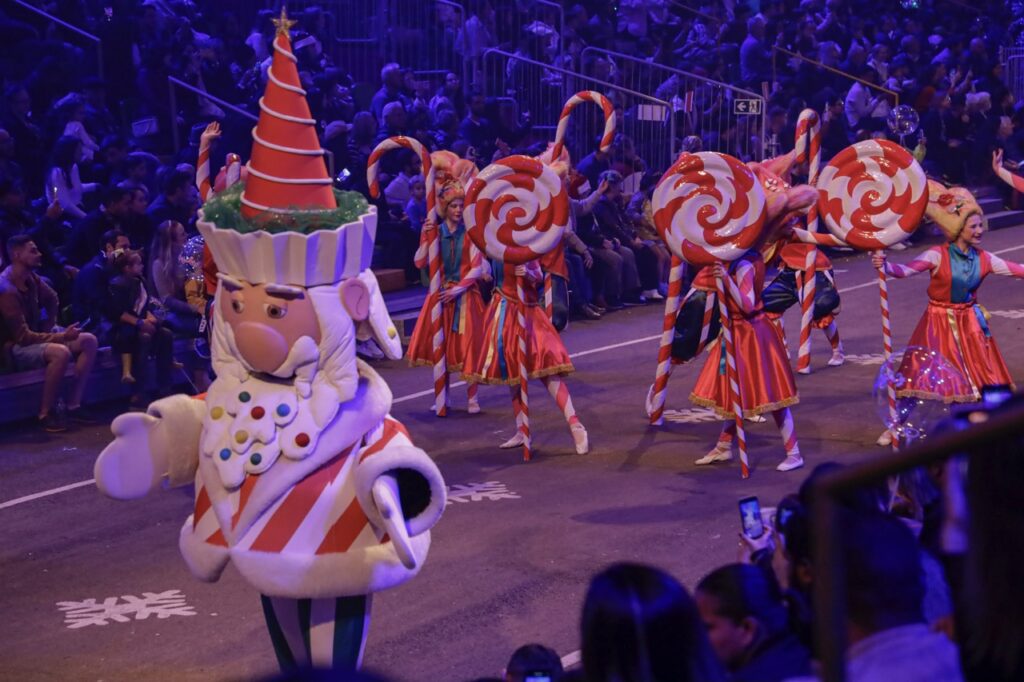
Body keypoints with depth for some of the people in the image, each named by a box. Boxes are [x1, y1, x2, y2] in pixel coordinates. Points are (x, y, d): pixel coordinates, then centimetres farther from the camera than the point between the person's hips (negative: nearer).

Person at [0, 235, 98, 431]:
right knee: (61, 352, -35)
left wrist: (49, 327, 7)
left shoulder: (30, 278, 0)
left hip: (36, 337, 9)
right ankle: (45, 413, -21)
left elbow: (52, 300, 22)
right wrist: (61, 337, -25)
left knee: (89, 341, -1)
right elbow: (22, 336, -26)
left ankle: (74, 404, -3)